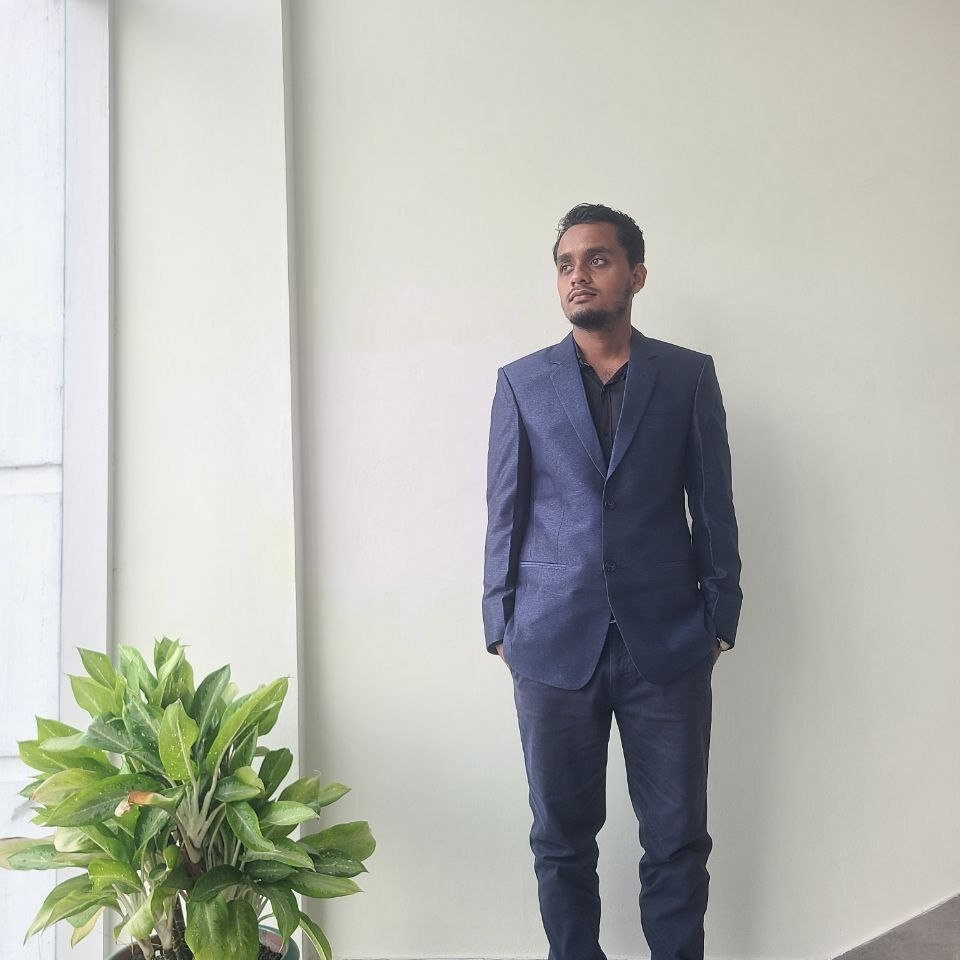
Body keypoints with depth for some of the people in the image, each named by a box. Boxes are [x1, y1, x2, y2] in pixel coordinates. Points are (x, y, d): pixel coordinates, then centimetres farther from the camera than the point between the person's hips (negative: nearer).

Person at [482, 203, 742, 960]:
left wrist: (720, 619, 3)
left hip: (667, 643, 0)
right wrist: (501, 626, 3)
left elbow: (714, 507, 5)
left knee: (678, 838, 9)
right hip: (554, 643, 1)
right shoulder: (521, 384, 6)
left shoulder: (689, 376, 5)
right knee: (562, 837, 12)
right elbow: (505, 515, 6)